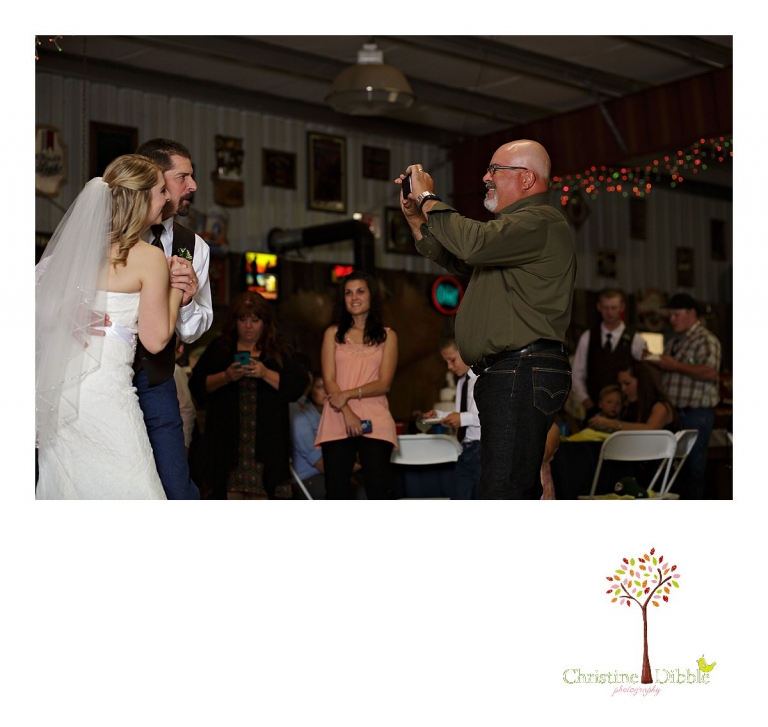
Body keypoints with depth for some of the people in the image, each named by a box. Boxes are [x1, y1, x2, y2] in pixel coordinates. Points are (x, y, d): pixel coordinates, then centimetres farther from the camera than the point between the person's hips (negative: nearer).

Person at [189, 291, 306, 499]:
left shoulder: (279, 351, 9)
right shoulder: (219, 348, 10)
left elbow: (296, 387, -2)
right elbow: (197, 385, 2)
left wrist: (266, 374, -15)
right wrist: (226, 377, -14)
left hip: (266, 441, 0)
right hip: (228, 439, 0)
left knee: (262, 495, 0)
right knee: (229, 494, -2)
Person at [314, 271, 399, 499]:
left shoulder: (387, 336, 9)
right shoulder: (333, 334, 11)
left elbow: (384, 383, 0)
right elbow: (329, 381, 2)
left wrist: (349, 394, -13)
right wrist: (348, 413, -12)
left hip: (374, 421, -1)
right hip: (337, 422, 1)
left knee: (378, 490, -5)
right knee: (336, 491, 0)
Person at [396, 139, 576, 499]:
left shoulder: (540, 222, -10)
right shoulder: (515, 224, 26)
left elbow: (472, 242, -26)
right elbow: (454, 258, 32)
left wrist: (428, 198, -11)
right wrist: (415, 216, 19)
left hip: (524, 373, -11)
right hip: (504, 375, 11)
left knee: (503, 490, -16)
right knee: (517, 487, 15)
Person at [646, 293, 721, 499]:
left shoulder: (706, 340, -7)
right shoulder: (674, 343, 20)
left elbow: (711, 373, -22)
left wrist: (676, 366, -18)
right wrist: (654, 364, 9)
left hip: (696, 414, -8)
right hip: (674, 412, 8)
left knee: (694, 466, -5)